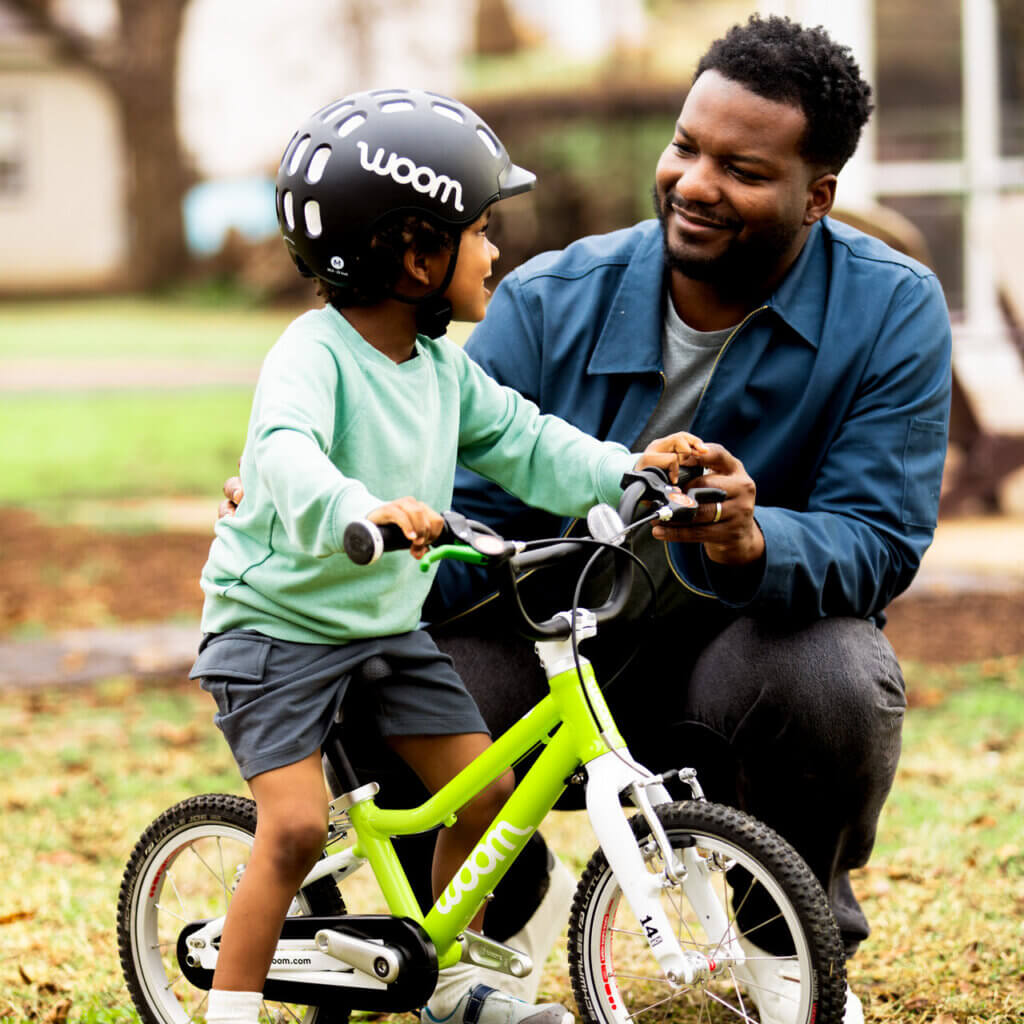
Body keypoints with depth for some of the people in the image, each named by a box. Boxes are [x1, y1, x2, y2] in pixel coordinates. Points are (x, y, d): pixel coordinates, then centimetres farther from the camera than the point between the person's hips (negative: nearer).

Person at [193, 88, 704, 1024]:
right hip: (278, 623, -8)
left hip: (386, 623, 8)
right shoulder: (316, 352, -23)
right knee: (296, 826, -17)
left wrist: (623, 472, -6)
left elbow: (519, 441, 10)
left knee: (483, 790, 6)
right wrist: (360, 510, -63)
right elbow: (285, 453, -42)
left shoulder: (442, 362, 3)